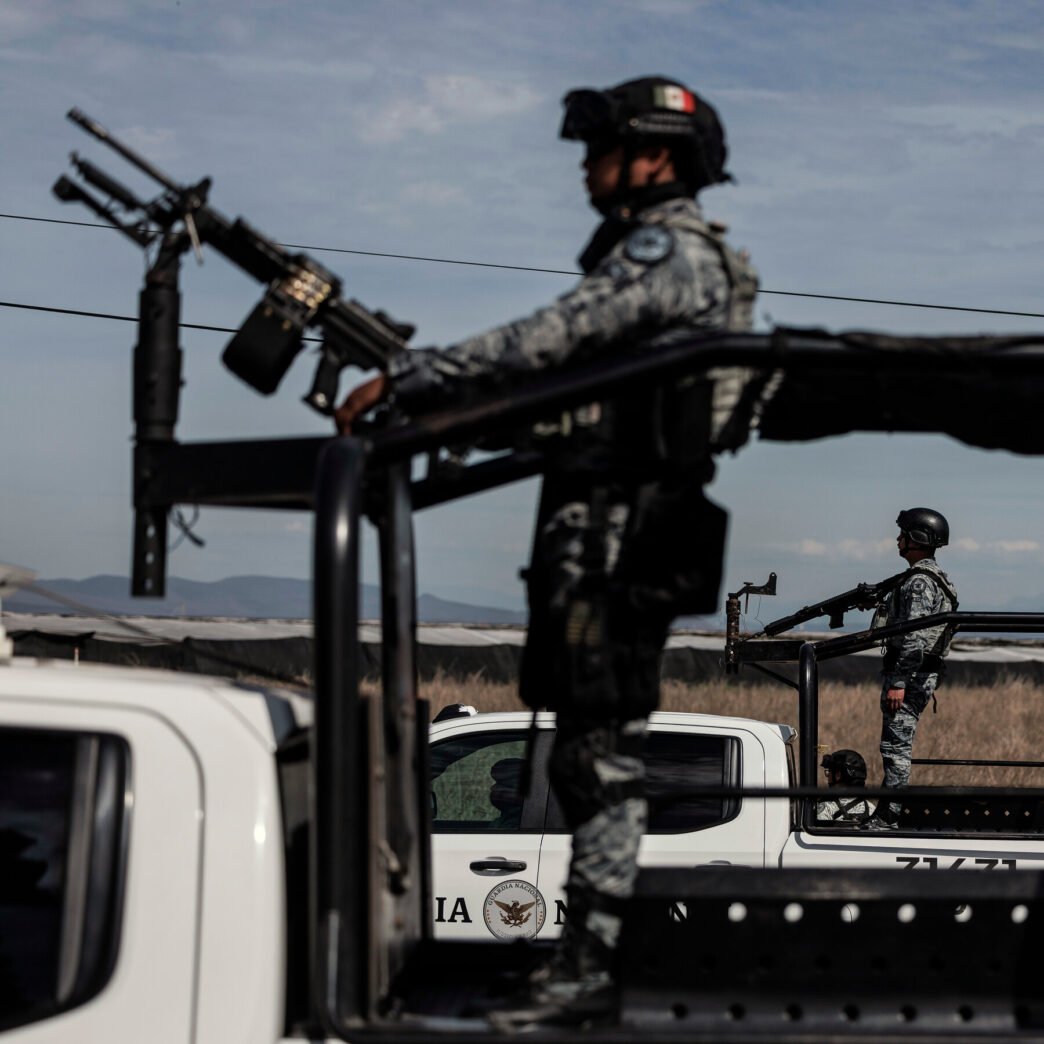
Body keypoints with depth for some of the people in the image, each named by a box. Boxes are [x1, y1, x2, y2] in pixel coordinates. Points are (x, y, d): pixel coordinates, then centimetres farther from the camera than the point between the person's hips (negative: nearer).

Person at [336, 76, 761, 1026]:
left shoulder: (670, 250, -10)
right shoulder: (655, 253, 23)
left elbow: (546, 340, -18)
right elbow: (560, 373, 24)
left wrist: (401, 381, -14)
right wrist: (431, 393, 17)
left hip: (617, 534, -10)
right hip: (606, 530, 10)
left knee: (600, 752, -10)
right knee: (593, 750, 12)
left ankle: (590, 968, -9)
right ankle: (590, 947, 19)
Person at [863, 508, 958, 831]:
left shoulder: (919, 582, -16)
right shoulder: (933, 577, 18)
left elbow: (915, 637, -23)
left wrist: (898, 682, -24)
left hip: (909, 674, -11)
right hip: (925, 674, 11)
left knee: (896, 747, -9)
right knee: (897, 747, 14)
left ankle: (886, 819, -9)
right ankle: (886, 814, 19)